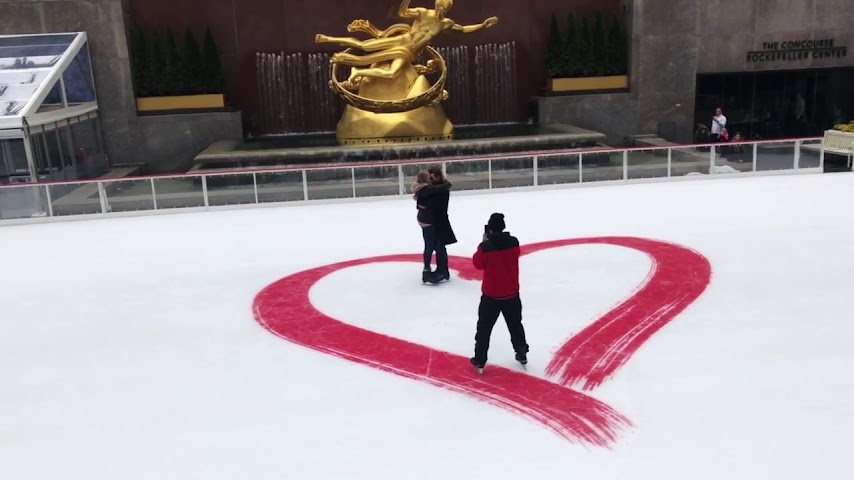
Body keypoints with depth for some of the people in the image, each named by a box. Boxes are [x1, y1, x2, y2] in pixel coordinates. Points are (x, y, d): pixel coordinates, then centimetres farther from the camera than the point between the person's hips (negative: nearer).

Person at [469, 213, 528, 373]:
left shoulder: (486, 246, -20)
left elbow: (478, 264, -5)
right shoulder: (513, 242, -9)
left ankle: (480, 361, 11)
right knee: (515, 324, 23)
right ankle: (521, 353, 36)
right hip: (511, 293, 4)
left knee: (484, 327, 8)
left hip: (491, 295, -4)